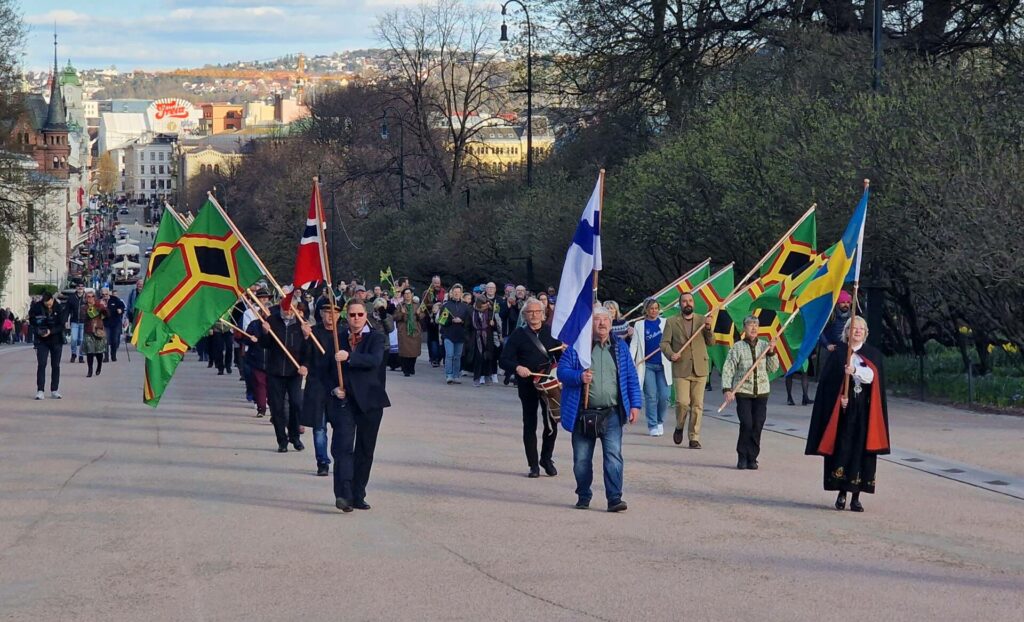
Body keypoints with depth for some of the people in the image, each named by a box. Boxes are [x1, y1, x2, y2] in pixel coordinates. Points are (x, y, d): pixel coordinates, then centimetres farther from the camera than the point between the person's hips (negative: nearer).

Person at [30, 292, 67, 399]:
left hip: (56, 341, 1)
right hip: (42, 341, -1)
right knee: (41, 365, -8)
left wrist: (51, 331, -24)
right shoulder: (36, 308, -10)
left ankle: (54, 390, 14)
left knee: (56, 365, 6)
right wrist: (37, 330, -17)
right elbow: (32, 322, 2)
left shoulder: (60, 308, -11)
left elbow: (62, 325, -9)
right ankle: (40, 390, -7)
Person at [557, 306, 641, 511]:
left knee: (614, 456, -10)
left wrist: (635, 404, 4)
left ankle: (614, 498, -10)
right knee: (582, 459, 7)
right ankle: (583, 496, 23)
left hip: (612, 413, 1)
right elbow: (562, 370, 0)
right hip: (583, 413, 0)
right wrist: (579, 377, -19)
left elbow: (631, 377, 11)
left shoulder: (620, 347, 10)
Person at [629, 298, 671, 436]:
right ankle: (652, 426, 3)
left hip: (662, 365, 1)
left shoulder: (665, 323, 9)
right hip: (647, 365, -1)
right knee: (651, 396, -4)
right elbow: (634, 344, 2)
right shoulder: (640, 325, 6)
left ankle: (660, 422, 18)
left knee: (664, 396, -4)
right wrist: (629, 362, -8)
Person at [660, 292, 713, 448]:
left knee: (697, 405, 0)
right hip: (681, 369, -2)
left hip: (700, 369, 2)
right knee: (682, 402, -11)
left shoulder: (702, 320, 14)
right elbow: (664, 343, 5)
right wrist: (670, 354, -14)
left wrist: (708, 328, -7)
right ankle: (679, 427, 17)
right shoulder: (671, 322, 8)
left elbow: (710, 342, 11)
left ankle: (694, 438, 7)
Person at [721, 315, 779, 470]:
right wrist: (727, 389, -14)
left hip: (761, 392, 3)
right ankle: (742, 457, 0)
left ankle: (752, 459, 9)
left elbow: (773, 368, 9)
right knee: (746, 424, -11)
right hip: (743, 392, -3)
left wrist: (771, 353, -6)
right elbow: (728, 369, -4)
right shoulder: (737, 347, -2)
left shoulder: (764, 346, 7)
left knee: (758, 426, 0)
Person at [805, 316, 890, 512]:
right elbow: (826, 382, 0)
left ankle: (856, 496, 5)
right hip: (843, 411, -1)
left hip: (864, 411, 1)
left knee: (861, 451, -1)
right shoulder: (838, 354, 5)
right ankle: (842, 494, 8)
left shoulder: (874, 355, 7)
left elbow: (872, 377, -10)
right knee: (841, 450, -2)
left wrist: (855, 370, -25)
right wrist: (839, 397, -12)